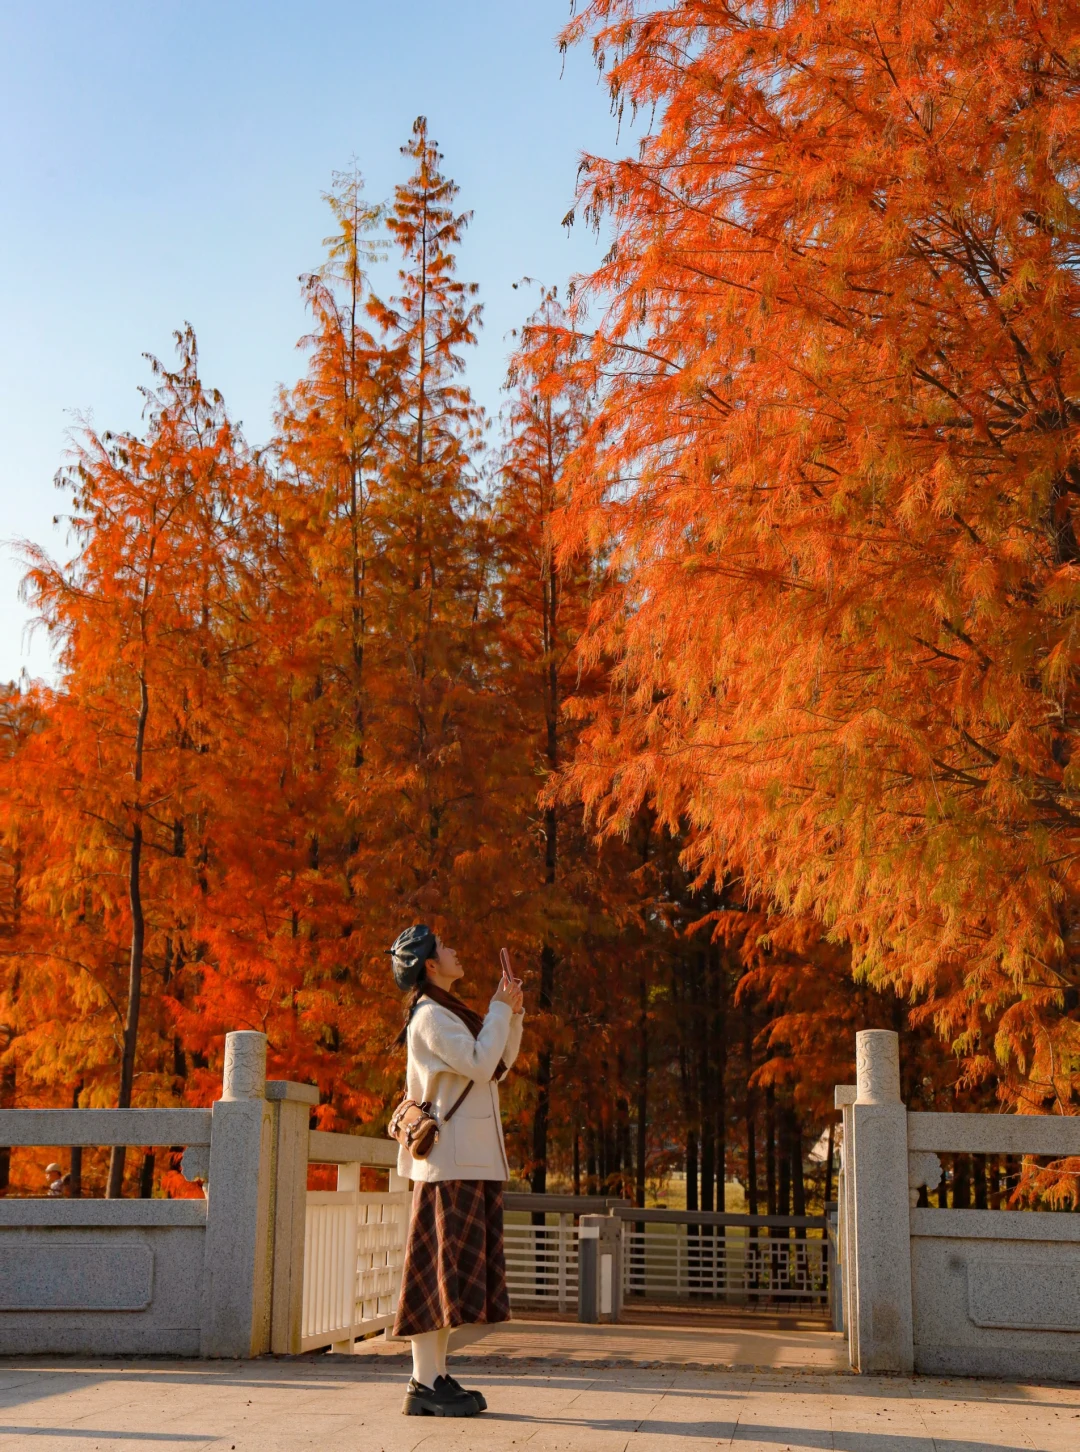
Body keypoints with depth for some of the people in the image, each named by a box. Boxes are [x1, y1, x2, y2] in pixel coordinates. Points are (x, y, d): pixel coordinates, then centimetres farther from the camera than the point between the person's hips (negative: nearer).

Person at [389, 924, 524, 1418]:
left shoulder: (451, 1013, 20)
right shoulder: (430, 1016, -10)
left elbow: (499, 1067, 20)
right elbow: (479, 1064, -19)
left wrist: (514, 1014, 9)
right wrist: (500, 1007, -10)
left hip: (475, 1160, 10)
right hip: (449, 1159, -10)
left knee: (458, 1270, 9)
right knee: (439, 1267, -9)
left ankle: (438, 1377, 12)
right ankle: (424, 1385, -7)